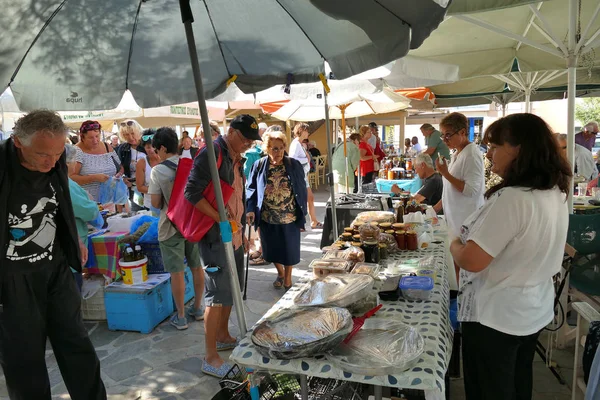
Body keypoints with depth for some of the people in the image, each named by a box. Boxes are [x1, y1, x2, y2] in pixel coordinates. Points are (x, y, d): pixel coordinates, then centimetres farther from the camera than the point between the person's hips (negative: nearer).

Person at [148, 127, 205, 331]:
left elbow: (156, 203, -10)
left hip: (171, 226, -4)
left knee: (177, 272, 4)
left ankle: (180, 317, 14)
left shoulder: (158, 171, -13)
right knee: (196, 267, 14)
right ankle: (197, 308, 28)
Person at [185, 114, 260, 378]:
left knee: (232, 289, 18)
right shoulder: (211, 154, -16)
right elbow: (192, 193, -21)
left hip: (234, 235, 9)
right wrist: (222, 220, -22)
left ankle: (223, 336, 36)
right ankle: (211, 358, 6)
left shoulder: (236, 158, 13)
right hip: (215, 237, -9)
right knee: (217, 294, -5)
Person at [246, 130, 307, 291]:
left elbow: (302, 189, 0)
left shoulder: (294, 165, -4)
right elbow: (251, 189, 0)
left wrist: (302, 213, -2)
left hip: (290, 218, -1)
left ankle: (287, 279, 34)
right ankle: (280, 272, 44)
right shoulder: (259, 166, -4)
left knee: (289, 250, 10)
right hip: (267, 218, 1)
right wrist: (250, 209, -13)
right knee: (272, 249, 15)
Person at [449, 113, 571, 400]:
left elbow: (471, 261, -27)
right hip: (535, 311, 8)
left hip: (495, 316, -8)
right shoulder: (555, 194, 1)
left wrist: (455, 245, -7)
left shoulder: (511, 199, -29)